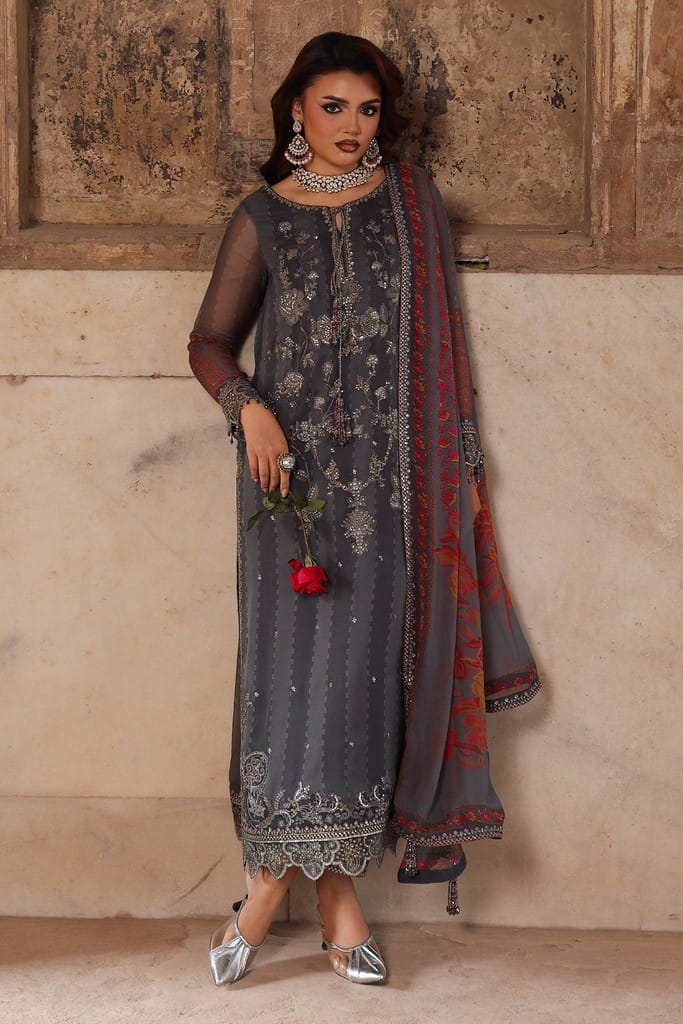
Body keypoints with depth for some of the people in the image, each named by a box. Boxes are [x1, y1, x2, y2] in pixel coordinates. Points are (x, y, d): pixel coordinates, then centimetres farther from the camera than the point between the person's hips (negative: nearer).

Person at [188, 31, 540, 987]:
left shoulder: (413, 201, 9)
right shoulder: (264, 218, 5)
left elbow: (439, 338, 11)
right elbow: (210, 342, 7)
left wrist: (463, 464, 9)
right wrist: (248, 405, -14)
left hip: (390, 477, 1)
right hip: (295, 470, -1)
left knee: (361, 664, -2)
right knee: (292, 661, -5)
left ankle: (278, 873, 6)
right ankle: (336, 890, 3)